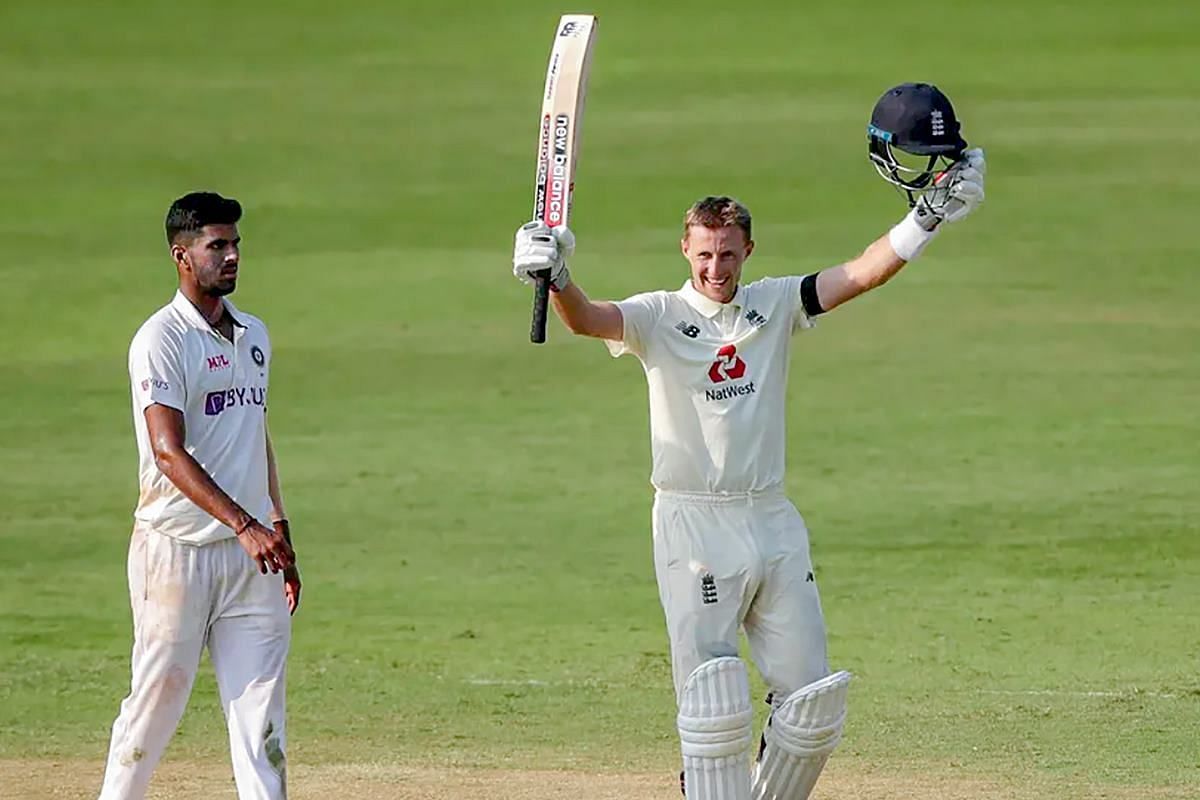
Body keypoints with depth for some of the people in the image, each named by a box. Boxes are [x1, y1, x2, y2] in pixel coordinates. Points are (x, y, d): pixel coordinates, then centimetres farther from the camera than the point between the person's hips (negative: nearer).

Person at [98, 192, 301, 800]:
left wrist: (280, 536, 19)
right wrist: (245, 526, -30)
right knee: (157, 698, -1)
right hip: (176, 549, -6)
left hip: (250, 553, 6)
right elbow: (168, 452, -21)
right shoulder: (162, 340, -10)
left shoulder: (252, 335, 15)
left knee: (261, 707, 0)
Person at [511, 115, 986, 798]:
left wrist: (929, 216, -11)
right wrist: (556, 278, -41)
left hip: (772, 519, 4)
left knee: (813, 701, 3)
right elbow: (589, 320, -20)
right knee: (713, 700, -8)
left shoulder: (776, 305, 9)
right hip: (694, 523, -4)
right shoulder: (659, 317, -2)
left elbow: (864, 274, 2)